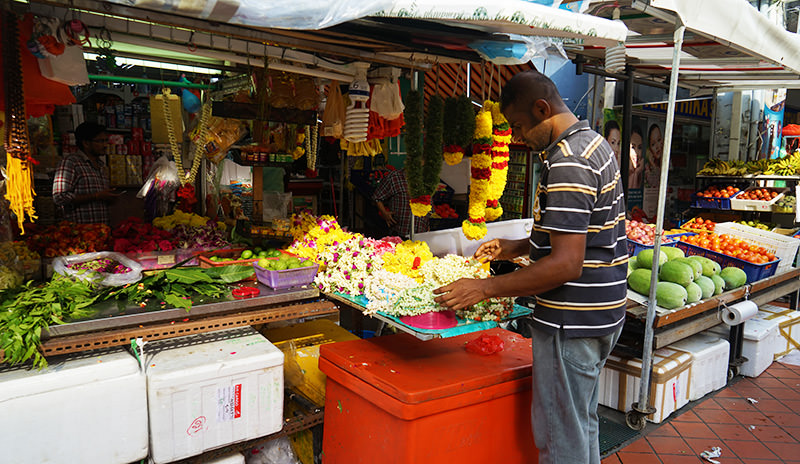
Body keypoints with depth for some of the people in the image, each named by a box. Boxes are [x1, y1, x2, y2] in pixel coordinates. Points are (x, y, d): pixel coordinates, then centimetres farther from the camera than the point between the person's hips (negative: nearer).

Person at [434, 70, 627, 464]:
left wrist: (485, 288, -22)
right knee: (582, 424, 24)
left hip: (572, 322, -11)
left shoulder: (567, 162, -22)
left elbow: (566, 265, -27)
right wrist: (516, 247, 15)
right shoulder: (591, 143, 12)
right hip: (599, 314, 11)